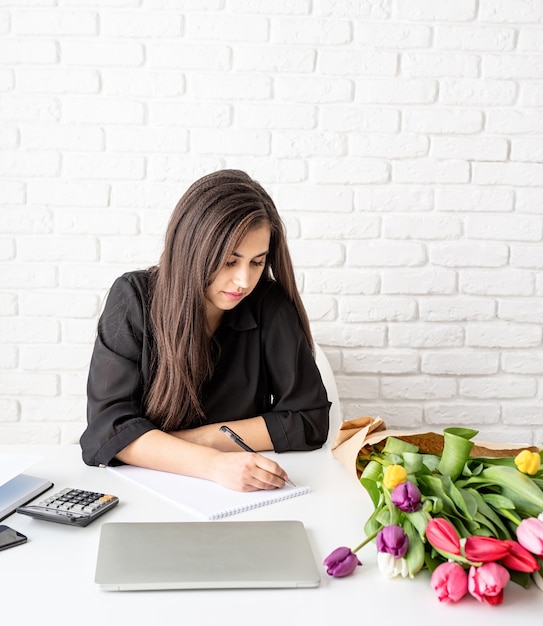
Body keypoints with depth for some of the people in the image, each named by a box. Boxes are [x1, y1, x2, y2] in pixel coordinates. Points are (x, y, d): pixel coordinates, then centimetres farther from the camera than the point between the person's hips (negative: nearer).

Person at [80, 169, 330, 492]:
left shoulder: (270, 305, -9)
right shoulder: (134, 299, -11)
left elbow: (310, 419, -6)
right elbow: (110, 423, -17)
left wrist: (200, 437, -13)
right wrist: (213, 463, -31)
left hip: (245, 497, 1)